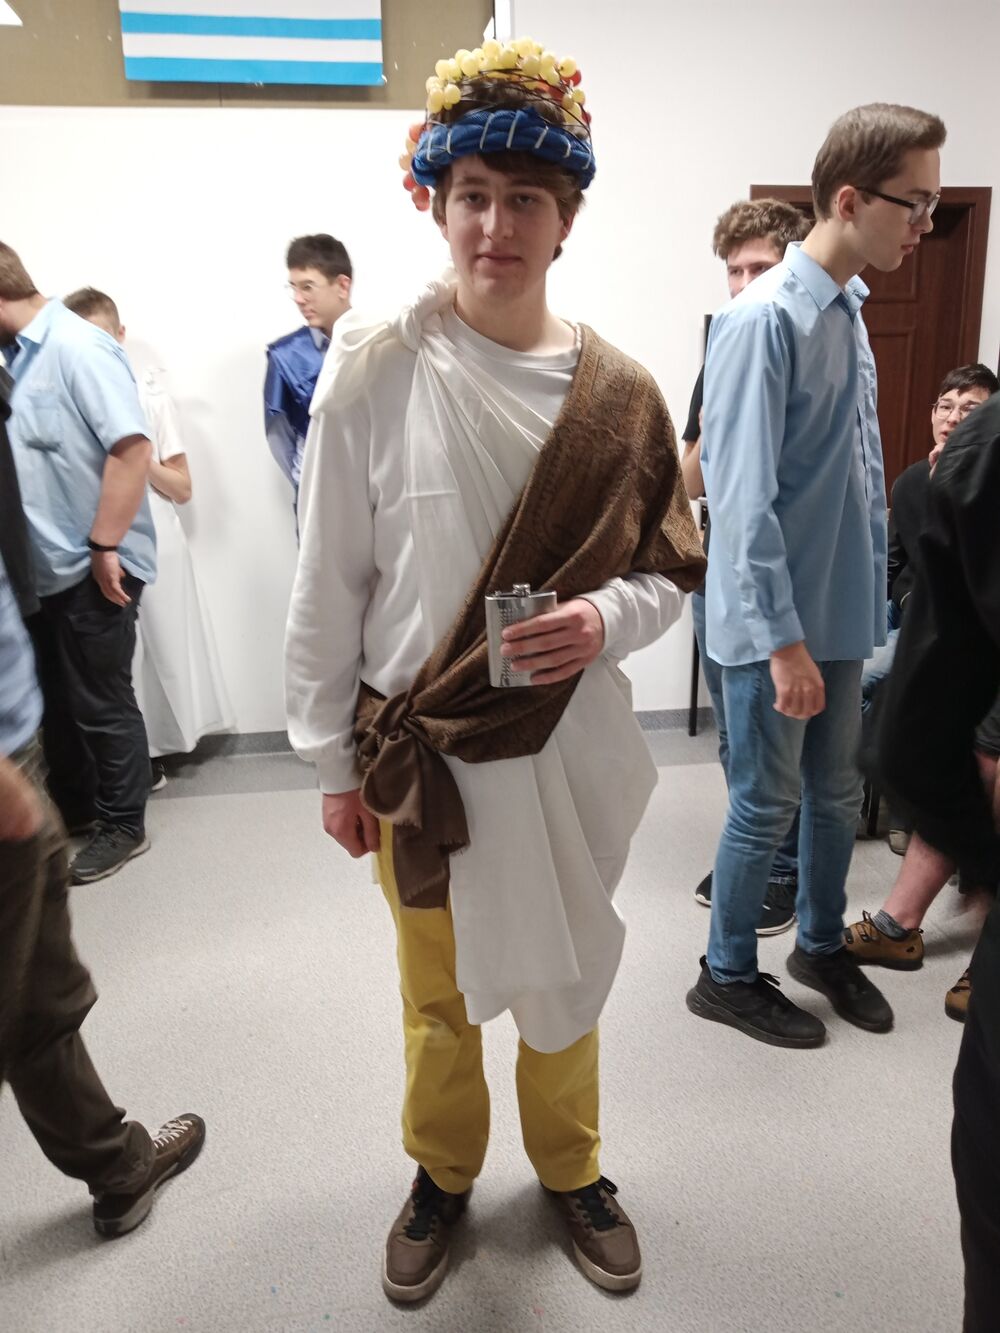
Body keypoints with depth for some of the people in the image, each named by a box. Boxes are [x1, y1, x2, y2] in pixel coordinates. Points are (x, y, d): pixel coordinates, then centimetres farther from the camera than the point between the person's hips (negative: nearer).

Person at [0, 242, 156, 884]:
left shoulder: (78, 347, -15)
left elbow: (132, 449, -23)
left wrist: (104, 548, -23)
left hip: (89, 567, -8)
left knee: (100, 702, 4)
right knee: (54, 699, 18)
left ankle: (122, 825, 21)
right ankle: (72, 809, 35)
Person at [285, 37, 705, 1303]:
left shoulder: (615, 392, -3)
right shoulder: (375, 369, -10)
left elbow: (667, 568, 5)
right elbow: (327, 585, -6)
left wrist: (607, 617, -18)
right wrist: (334, 760, -3)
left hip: (570, 745, 2)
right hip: (420, 748, -1)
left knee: (567, 977, 21)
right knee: (438, 991, 18)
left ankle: (570, 1166, 49)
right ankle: (441, 1174, 48)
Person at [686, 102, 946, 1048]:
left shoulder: (850, 311, 9)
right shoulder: (764, 320, -17)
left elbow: (859, 474, 14)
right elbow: (743, 499, -22)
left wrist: (866, 599, 14)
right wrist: (784, 639, -22)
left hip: (841, 608, 8)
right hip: (775, 621, -8)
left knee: (836, 792, 19)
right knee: (767, 805, 6)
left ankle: (821, 945, 41)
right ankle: (727, 976, 27)